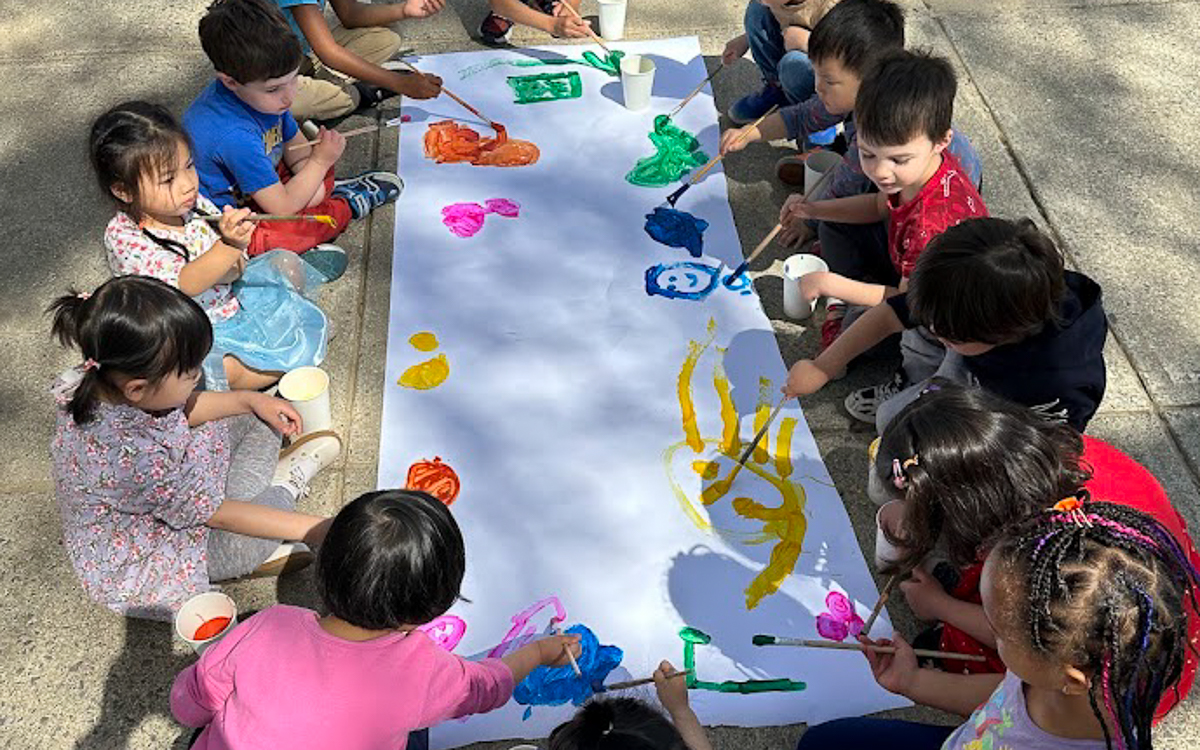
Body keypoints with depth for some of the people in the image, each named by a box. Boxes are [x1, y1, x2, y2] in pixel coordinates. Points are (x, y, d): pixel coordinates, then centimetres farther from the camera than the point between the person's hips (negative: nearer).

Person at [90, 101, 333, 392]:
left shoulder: (195, 204, -5)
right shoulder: (122, 237, -20)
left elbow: (230, 273, -3)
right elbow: (184, 285, -31)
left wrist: (236, 247, -28)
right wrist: (227, 245, -45)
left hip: (230, 302, 6)